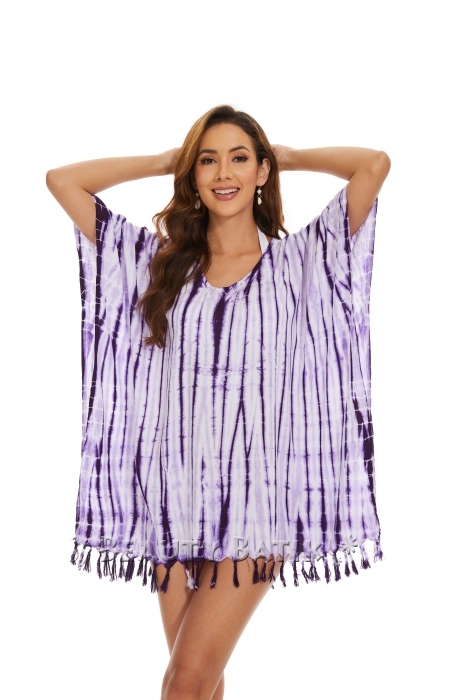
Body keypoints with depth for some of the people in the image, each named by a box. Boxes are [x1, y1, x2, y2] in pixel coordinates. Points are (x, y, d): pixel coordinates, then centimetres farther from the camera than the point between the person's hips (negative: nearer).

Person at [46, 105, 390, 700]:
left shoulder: (297, 261, 4)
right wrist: (165, 161, 14)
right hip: (175, 495, 3)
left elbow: (374, 164, -7)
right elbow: (63, 180, 11)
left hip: (255, 498, -2)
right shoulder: (160, 260, 10)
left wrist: (290, 156, 8)